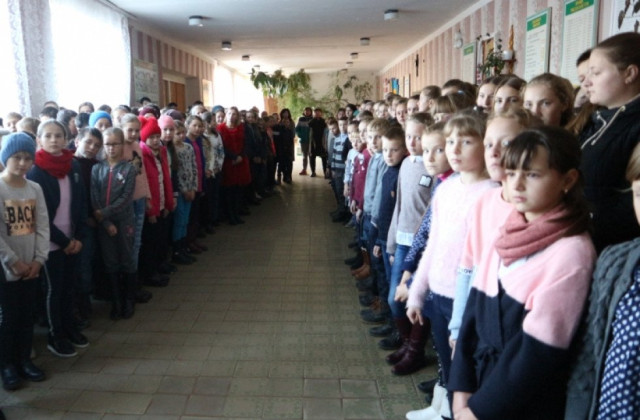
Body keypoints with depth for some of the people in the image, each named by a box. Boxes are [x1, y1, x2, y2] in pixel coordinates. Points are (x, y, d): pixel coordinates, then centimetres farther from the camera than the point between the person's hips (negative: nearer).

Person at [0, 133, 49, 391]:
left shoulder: (35, 189, 4)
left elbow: (43, 227, 3)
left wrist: (39, 259, -6)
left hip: (31, 267, 4)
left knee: (28, 316, 12)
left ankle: (24, 360, 26)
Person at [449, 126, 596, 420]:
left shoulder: (571, 251, -18)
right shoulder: (506, 236, 0)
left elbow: (539, 351, -19)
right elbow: (474, 308, 0)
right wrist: (462, 389, -5)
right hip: (481, 381, 5)